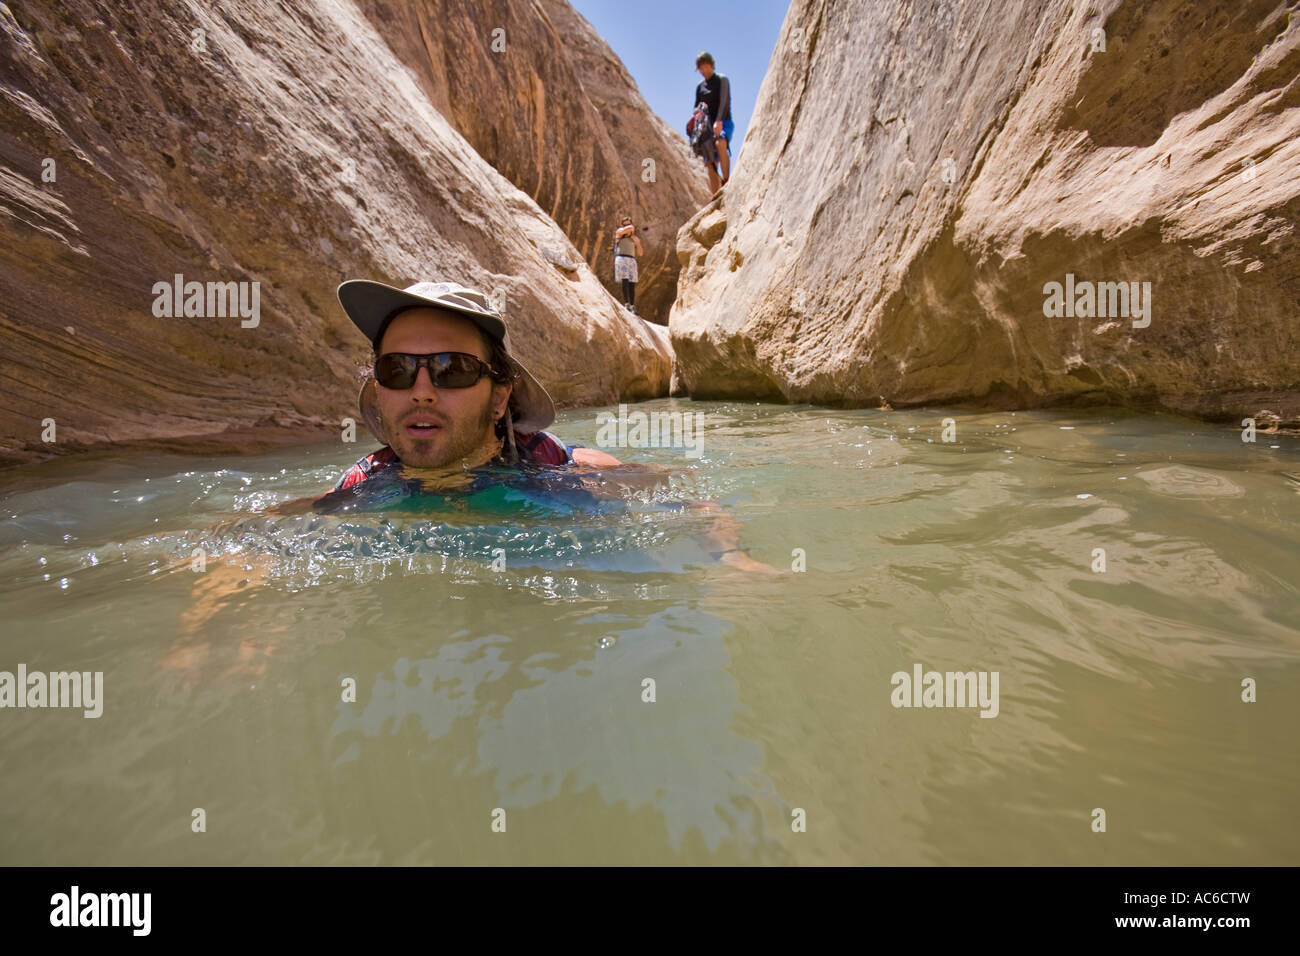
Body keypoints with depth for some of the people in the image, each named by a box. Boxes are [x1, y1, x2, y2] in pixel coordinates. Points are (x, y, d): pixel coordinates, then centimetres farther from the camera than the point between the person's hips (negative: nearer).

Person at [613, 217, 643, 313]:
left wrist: (638, 243, 2)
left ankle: (632, 306, -2)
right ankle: (626, 304, -28)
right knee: (625, 281, -19)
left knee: (632, 284, -2)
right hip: (621, 259, -5)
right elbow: (631, 227, -13)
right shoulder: (619, 231, 8)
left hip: (632, 261, 5)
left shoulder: (635, 238, 21)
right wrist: (632, 230, 10)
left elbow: (640, 253, 17)